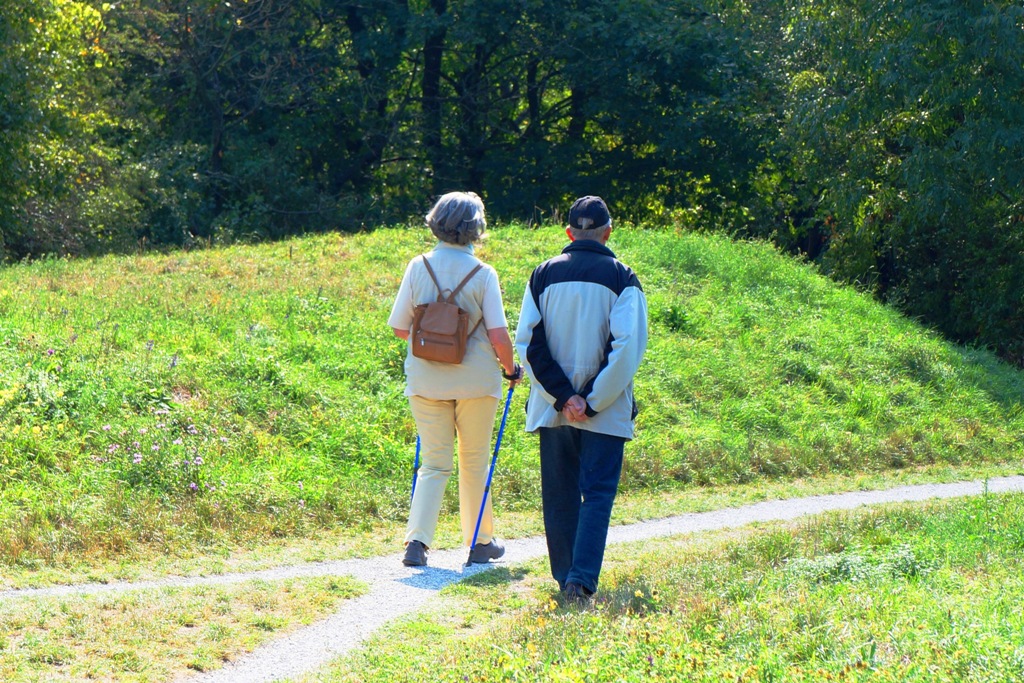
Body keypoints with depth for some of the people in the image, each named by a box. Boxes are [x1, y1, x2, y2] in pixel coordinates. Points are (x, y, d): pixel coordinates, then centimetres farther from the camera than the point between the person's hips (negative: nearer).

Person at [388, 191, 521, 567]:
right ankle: (480, 542, 23)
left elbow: (400, 327, 0)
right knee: (474, 461, 13)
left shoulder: (418, 267, -3)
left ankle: (417, 539, -7)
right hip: (475, 380, -2)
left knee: (434, 462, 9)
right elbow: (499, 335, -12)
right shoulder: (482, 274, -9)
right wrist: (510, 368, 6)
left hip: (425, 379, 2)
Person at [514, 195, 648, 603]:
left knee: (560, 494, 13)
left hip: (552, 407, 3)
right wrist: (594, 401, -9)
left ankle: (564, 578, 19)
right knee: (597, 493, -1)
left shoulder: (544, 275, 4)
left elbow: (527, 344, -2)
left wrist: (562, 397, -5)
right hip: (606, 411, -3)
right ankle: (582, 580, -16)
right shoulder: (621, 279, -4)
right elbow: (628, 348, -13)